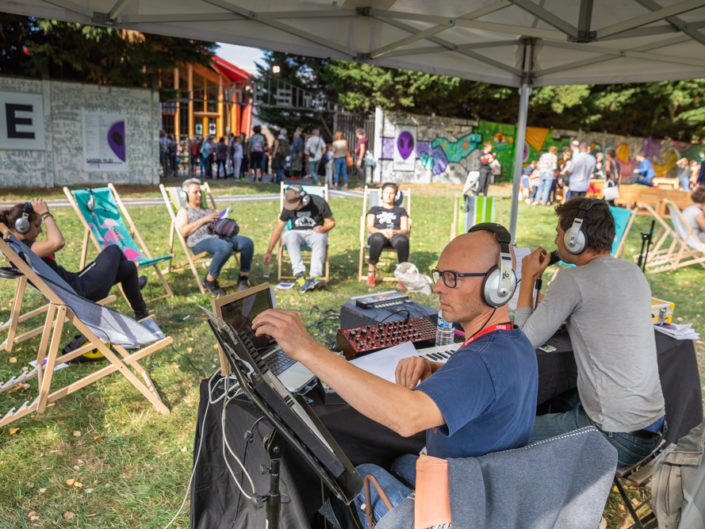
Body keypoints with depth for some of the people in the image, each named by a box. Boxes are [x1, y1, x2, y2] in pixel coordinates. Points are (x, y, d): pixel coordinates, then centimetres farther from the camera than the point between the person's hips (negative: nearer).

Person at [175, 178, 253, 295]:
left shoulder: (209, 210, 36)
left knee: (247, 242, -24)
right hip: (201, 241, -6)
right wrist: (203, 220, -3)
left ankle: (244, 278, -14)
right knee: (225, 247, -40)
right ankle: (209, 281, -22)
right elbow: (183, 232, 0)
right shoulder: (183, 211, 19)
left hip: (221, 236, 6)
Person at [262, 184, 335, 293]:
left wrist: (324, 228, -23)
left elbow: (331, 222, 1)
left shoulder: (319, 203, -10)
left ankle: (315, 277, -50)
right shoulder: (288, 207, -5)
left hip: (315, 232, -1)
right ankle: (299, 275, -45)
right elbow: (278, 228, 0)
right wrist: (269, 252, 0)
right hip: (297, 232, 1)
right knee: (289, 236, -36)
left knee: (320, 239, -38)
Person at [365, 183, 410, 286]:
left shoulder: (401, 210, 30)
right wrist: (382, 231, -11)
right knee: (377, 238, -41)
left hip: (396, 235, 0)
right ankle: (371, 272, -31)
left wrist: (395, 232, -11)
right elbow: (370, 228, 13)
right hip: (378, 234, 0)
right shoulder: (374, 209, 29)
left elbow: (405, 229, 13)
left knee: (402, 239, -40)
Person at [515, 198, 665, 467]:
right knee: (560, 403, 30)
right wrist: (552, 304, 20)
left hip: (617, 435, -9)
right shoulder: (633, 271, 6)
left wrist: (528, 278, -2)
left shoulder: (572, 279, -19)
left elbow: (525, 341, -12)